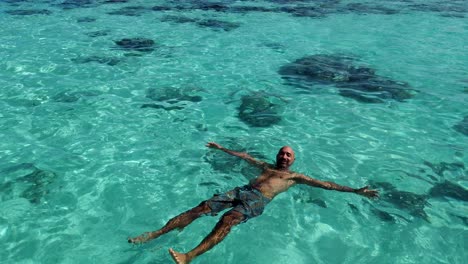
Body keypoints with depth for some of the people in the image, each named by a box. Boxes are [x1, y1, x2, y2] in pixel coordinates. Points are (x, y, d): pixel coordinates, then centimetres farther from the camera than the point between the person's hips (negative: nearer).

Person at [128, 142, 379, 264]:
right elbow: (243, 155, 42)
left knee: (227, 220, -34)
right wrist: (222, 148, 52)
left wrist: (356, 190, 9)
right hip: (241, 191, 5)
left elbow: (326, 185, 15)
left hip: (258, 201, -5)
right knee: (200, 208, -15)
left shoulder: (295, 176, 20)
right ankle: (156, 233, -19)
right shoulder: (266, 166, 33)